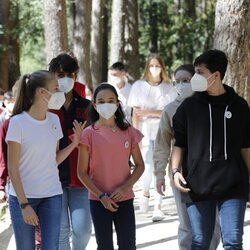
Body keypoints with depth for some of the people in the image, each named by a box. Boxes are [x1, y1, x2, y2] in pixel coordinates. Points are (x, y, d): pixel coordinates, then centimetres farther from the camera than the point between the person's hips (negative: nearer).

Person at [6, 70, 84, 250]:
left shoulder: (54, 120, 6)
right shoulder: (18, 122, -10)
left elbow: (54, 160, 11)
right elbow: (12, 168, -10)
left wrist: (74, 144, -2)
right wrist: (24, 204, -15)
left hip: (52, 196, 4)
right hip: (23, 197, -4)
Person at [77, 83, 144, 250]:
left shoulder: (128, 131, 2)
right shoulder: (89, 134, -5)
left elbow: (139, 165, 6)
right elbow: (82, 172, -5)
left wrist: (126, 186, -10)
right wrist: (101, 196, -13)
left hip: (124, 198, 2)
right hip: (99, 200, -2)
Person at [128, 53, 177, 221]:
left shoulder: (169, 88, 3)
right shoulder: (139, 86, 3)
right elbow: (135, 113, 0)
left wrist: (149, 112, -10)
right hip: (145, 131, 0)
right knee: (149, 166, -11)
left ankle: (158, 207, 2)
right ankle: (146, 193, 20)